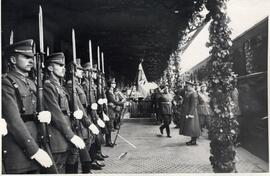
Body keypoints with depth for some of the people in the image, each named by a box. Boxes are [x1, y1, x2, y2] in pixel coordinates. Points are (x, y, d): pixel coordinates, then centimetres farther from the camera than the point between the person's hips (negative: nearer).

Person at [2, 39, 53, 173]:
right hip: (18, 151, -7)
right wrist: (35, 151, -20)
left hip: (35, 143, 7)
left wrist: (45, 115, -6)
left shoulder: (31, 83, 15)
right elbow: (14, 121, -18)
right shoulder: (6, 82, -11)